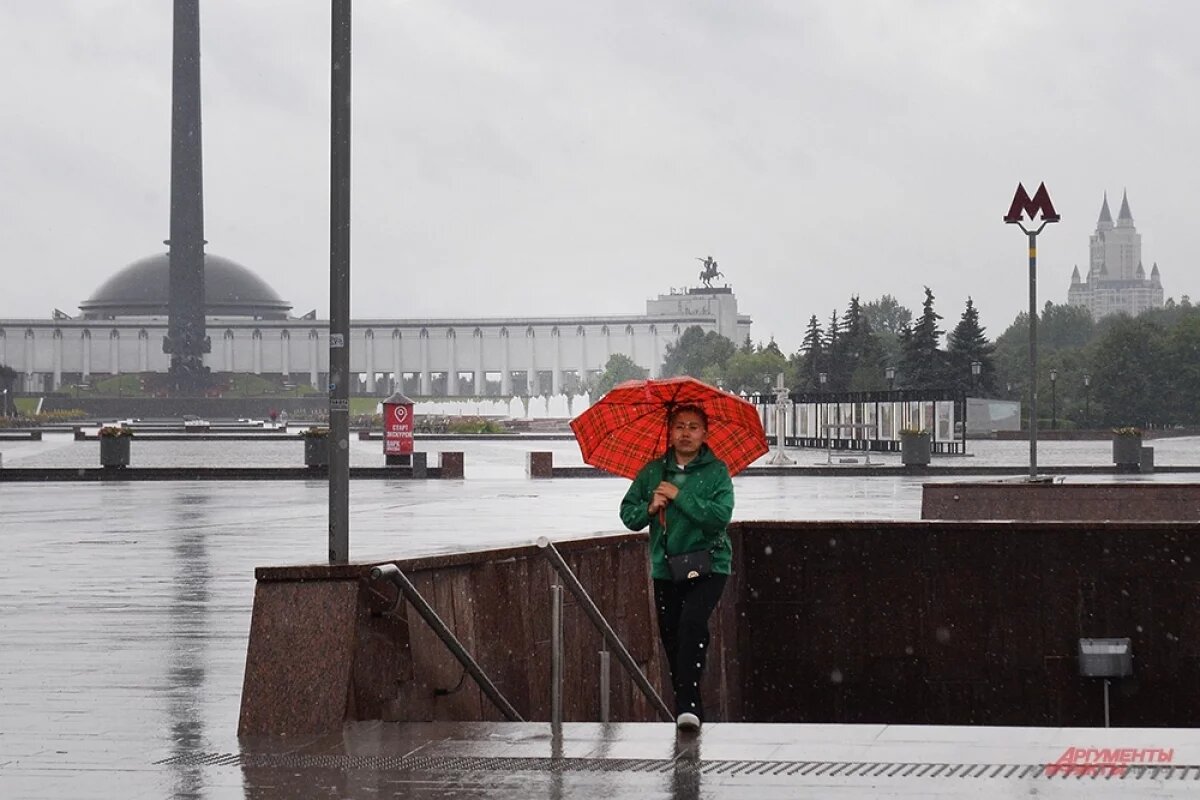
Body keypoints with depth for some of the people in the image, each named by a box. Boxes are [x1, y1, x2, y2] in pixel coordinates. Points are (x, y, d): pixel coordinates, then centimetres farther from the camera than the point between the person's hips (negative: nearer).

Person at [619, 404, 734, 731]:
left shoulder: (716, 471, -2)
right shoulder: (652, 472, 10)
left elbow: (721, 515, -15)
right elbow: (628, 514, 11)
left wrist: (679, 496, -16)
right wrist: (650, 508, -10)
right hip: (665, 567, 5)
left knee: (692, 621, -26)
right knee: (670, 635, 4)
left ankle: (687, 704, -27)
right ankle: (688, 705, 17)